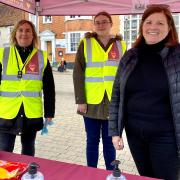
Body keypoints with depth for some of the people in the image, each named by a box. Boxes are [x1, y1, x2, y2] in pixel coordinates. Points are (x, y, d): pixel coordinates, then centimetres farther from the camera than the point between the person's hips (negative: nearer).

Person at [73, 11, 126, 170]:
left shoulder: (120, 45, 7)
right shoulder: (85, 43, 1)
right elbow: (78, 73, -3)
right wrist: (80, 100, -10)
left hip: (113, 103, 1)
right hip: (92, 102, -1)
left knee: (109, 141, 11)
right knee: (92, 140, 10)